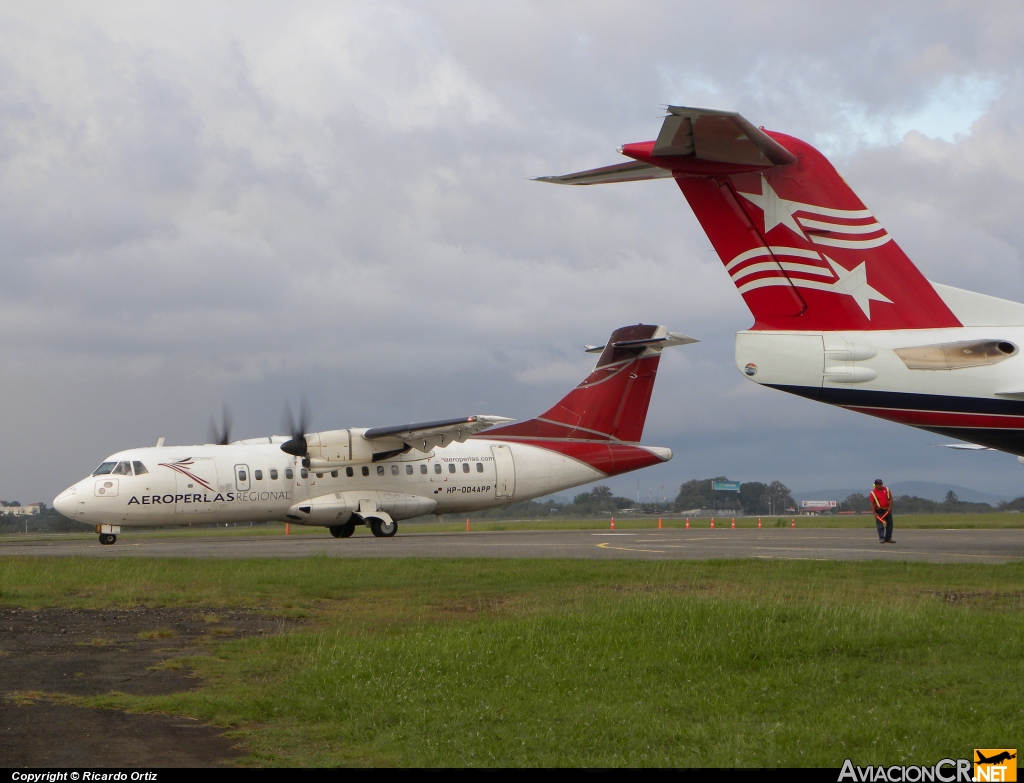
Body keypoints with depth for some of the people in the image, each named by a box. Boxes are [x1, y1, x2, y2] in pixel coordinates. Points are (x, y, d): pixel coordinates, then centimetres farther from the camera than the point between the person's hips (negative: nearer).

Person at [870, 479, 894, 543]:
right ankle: (881, 538, -8)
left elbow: (890, 499, 2)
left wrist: (890, 508, -9)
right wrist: (874, 513, -16)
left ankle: (888, 538, 14)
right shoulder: (873, 493, -7)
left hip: (887, 510, 4)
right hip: (879, 511, -4)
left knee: (889, 524, 6)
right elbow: (872, 504, -9)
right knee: (880, 525, -8)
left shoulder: (886, 489, 3)